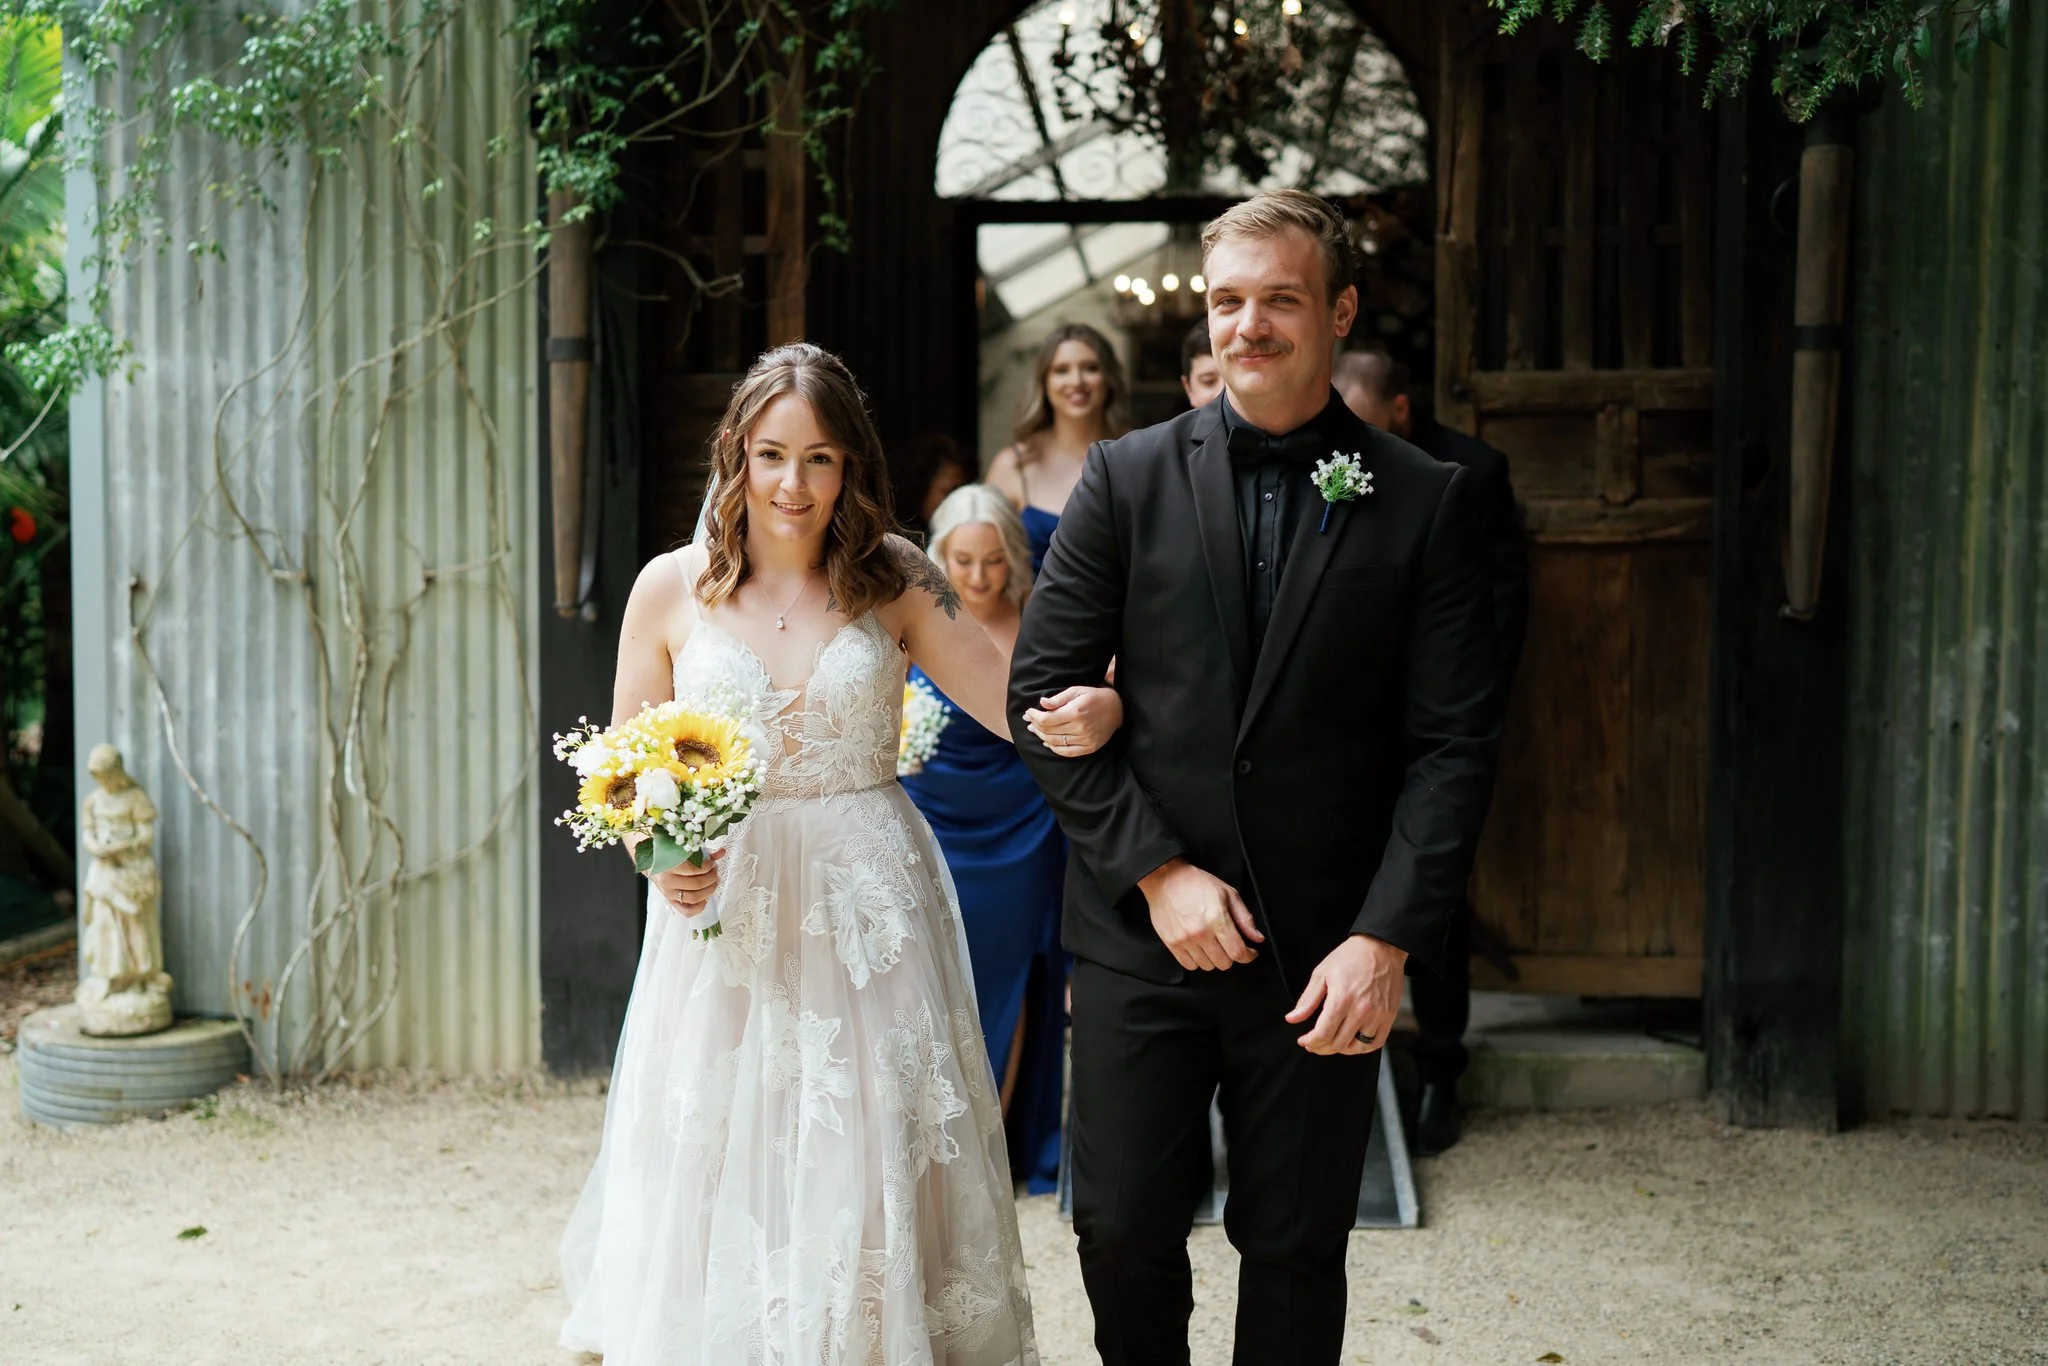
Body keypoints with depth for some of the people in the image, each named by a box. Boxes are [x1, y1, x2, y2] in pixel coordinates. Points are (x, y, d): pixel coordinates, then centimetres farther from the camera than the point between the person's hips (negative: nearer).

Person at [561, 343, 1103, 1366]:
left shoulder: (894, 581, 1)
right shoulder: (672, 588, 1)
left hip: (868, 924, 0)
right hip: (723, 923, 1)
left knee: (866, 1194, 3)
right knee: (716, 1197, 6)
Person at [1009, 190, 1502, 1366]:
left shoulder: (1428, 502, 0)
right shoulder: (1128, 477, 2)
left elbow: (1453, 742, -3)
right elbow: (1041, 694, 0)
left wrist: (1387, 938, -12)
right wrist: (1156, 870, -9)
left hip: (1324, 957, 0)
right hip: (1140, 934, 1)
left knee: (1297, 1249, 11)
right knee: (1124, 1231, 7)